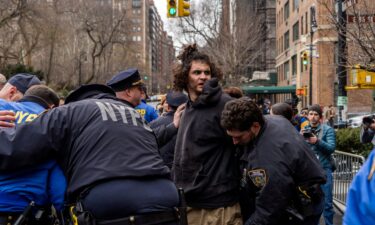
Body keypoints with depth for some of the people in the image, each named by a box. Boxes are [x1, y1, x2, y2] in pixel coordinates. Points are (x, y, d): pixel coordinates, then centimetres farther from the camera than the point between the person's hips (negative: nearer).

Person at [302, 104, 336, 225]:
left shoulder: (328, 129, -1)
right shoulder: (304, 130, 10)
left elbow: (331, 148, -12)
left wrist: (317, 141, -26)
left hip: (324, 169, -4)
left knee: (327, 202, 0)